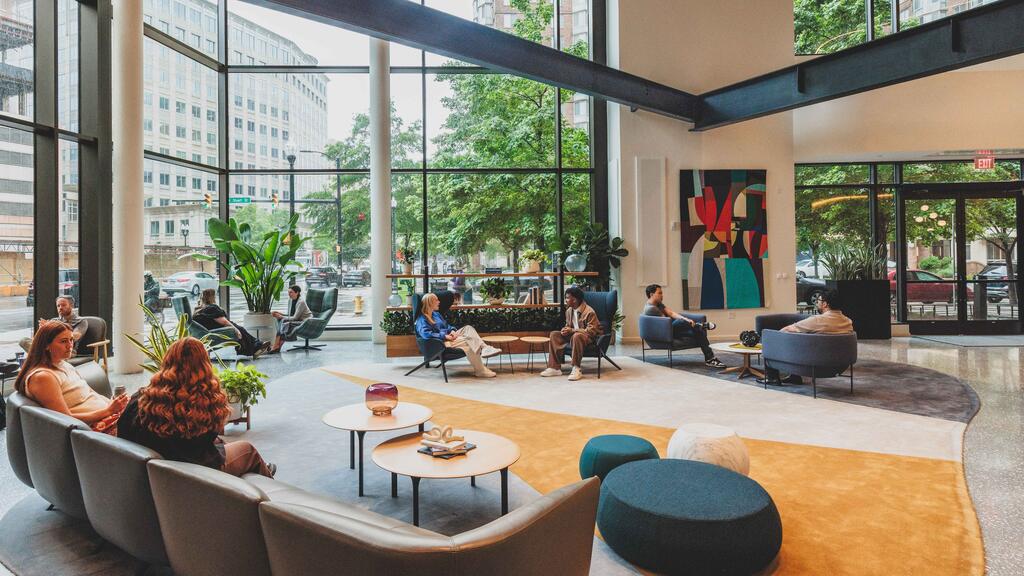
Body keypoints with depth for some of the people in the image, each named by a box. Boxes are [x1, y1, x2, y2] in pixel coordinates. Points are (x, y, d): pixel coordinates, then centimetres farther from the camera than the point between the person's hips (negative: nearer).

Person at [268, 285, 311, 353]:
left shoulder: (301, 303, -18)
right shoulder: (290, 300, 6)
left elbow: (295, 318, -20)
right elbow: (289, 316, 11)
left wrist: (281, 317, -15)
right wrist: (279, 313, -3)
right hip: (298, 321, 8)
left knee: (286, 324, -26)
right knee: (282, 321, -17)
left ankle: (276, 347, -16)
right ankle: (277, 346, -22)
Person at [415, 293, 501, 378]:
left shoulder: (437, 314, 24)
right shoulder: (422, 319, -5)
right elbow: (425, 333, -21)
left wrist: (452, 331, 2)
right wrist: (444, 336, -22)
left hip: (448, 337, 9)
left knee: (468, 328, -14)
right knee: (467, 342, -29)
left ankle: (485, 348, -35)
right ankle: (480, 370, -30)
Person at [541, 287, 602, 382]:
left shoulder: (589, 312, -19)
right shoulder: (569, 311, 4)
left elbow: (591, 331, -23)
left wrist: (572, 330, -27)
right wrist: (565, 329, -9)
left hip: (589, 337, -8)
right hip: (572, 335, 8)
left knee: (576, 336, -41)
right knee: (554, 334, -10)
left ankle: (576, 368, -32)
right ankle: (555, 367, -16)